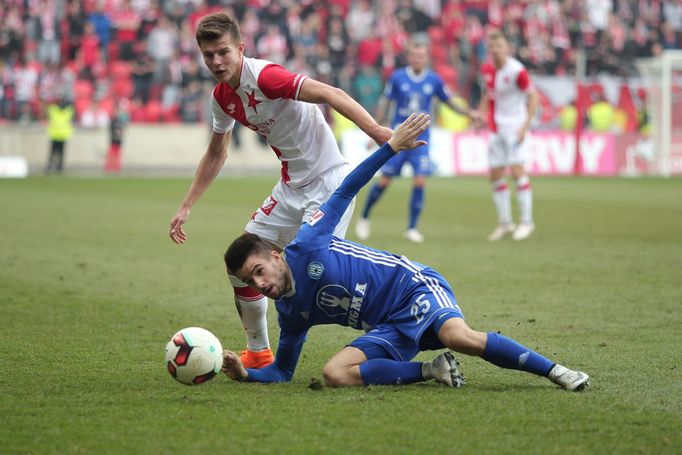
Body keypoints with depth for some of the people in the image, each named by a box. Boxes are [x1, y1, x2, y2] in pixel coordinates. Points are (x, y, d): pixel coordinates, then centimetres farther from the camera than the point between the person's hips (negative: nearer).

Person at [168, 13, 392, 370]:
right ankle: (258, 353, 26)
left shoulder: (264, 76, -21)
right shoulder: (222, 97, 5)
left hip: (328, 182, -9)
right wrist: (186, 207, 20)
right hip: (291, 186, 9)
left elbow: (330, 94, -30)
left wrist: (377, 132, -43)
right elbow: (215, 154, 21)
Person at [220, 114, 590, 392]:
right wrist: (245, 374, -4)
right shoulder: (291, 313, 9)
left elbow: (345, 193, -5)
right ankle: (432, 371, -15)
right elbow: (282, 372, 18)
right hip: (391, 328, 5)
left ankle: (555, 371, -26)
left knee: (458, 336, -36)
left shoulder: (305, 247, -6)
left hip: (414, 286, -5)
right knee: (335, 373, -22)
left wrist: (392, 146, -12)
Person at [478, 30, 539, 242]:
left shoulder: (516, 71, -16)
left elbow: (533, 97, -11)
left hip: (515, 127, -7)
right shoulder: (487, 69, 4)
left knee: (517, 170, -14)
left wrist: (525, 126, -16)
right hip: (496, 127, 7)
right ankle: (505, 223, 16)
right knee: (495, 175, 5)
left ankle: (527, 221, -5)